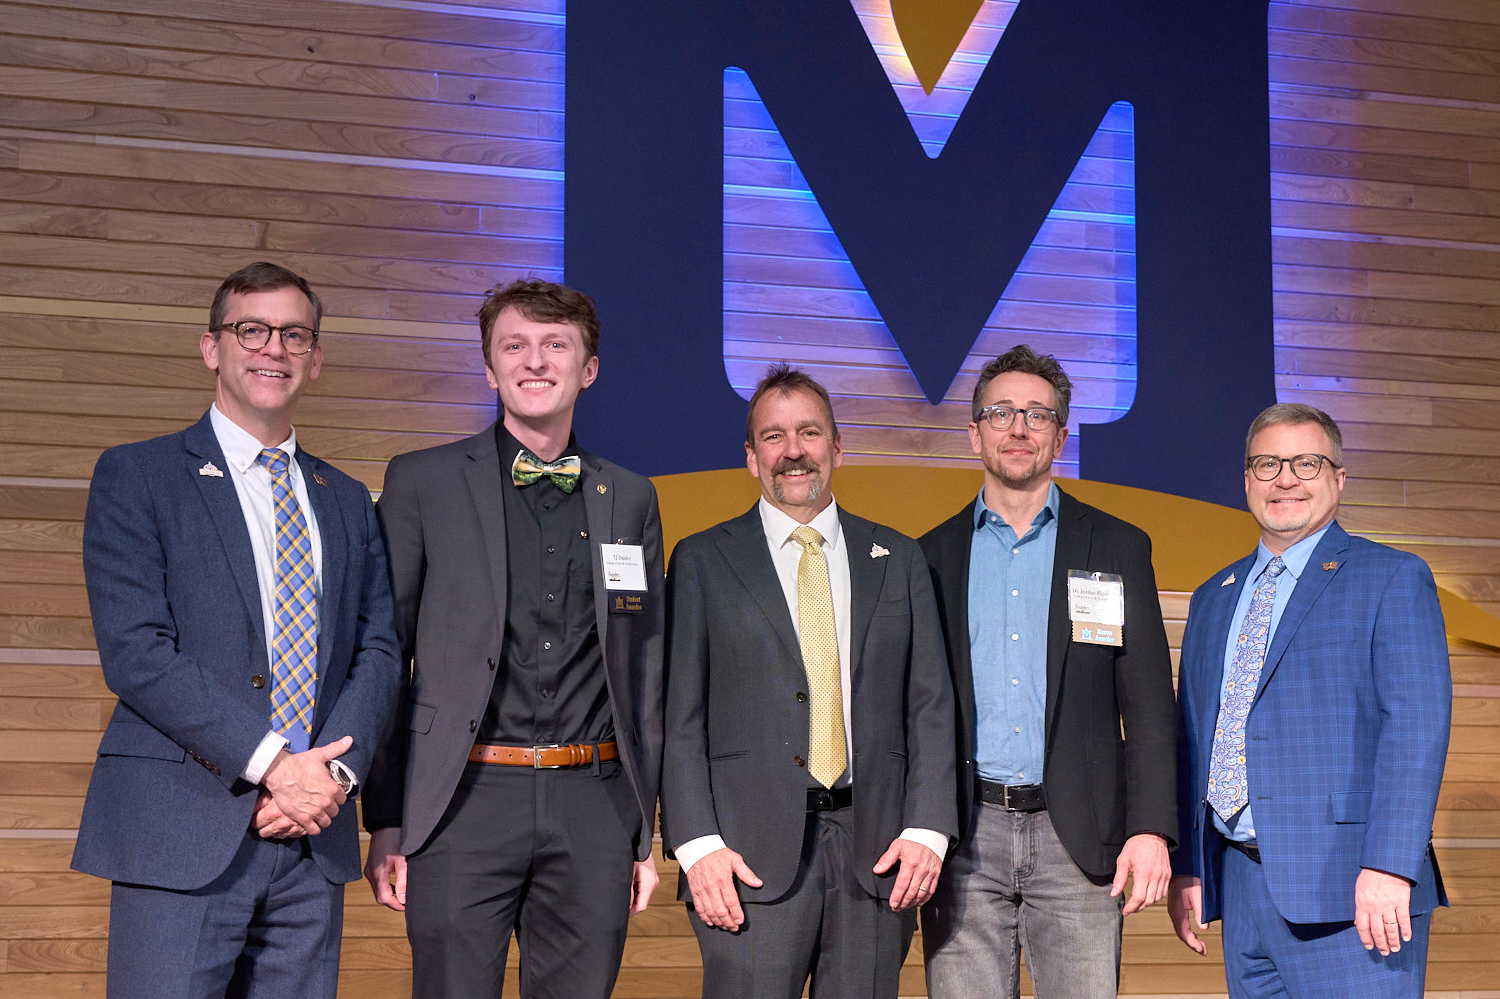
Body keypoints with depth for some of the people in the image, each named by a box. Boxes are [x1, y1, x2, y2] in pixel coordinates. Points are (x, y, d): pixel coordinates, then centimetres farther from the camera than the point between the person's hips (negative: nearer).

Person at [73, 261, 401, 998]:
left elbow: (377, 652, 10)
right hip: (183, 839, -4)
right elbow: (135, 652, -9)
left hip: (314, 838, 5)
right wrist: (271, 762, -15)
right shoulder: (136, 477, 2)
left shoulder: (348, 502, 18)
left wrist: (336, 772, -9)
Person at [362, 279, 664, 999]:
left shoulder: (631, 499, 13)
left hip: (593, 805, 3)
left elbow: (645, 671, 15)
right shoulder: (422, 482, 4)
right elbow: (385, 657, 4)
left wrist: (644, 830, 11)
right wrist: (386, 823, -2)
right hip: (466, 801, -2)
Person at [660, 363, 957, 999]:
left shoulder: (897, 560, 14)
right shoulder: (703, 563, 7)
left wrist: (927, 828, -2)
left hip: (876, 850, 2)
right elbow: (679, 718, 2)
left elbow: (930, 706, 10)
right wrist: (696, 844, -9)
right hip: (751, 854, -2)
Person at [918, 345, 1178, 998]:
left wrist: (1150, 828, -5)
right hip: (965, 834, 1)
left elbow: (1148, 704, 5)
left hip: (1077, 837, -1)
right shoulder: (934, 556, 12)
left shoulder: (1118, 548, 10)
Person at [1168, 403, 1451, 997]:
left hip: (1344, 884, -6)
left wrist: (1388, 867, -19)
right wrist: (1186, 866, 13)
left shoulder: (1392, 579, 0)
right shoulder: (1214, 598, 20)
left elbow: (1417, 724, -10)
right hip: (1242, 884, 6)